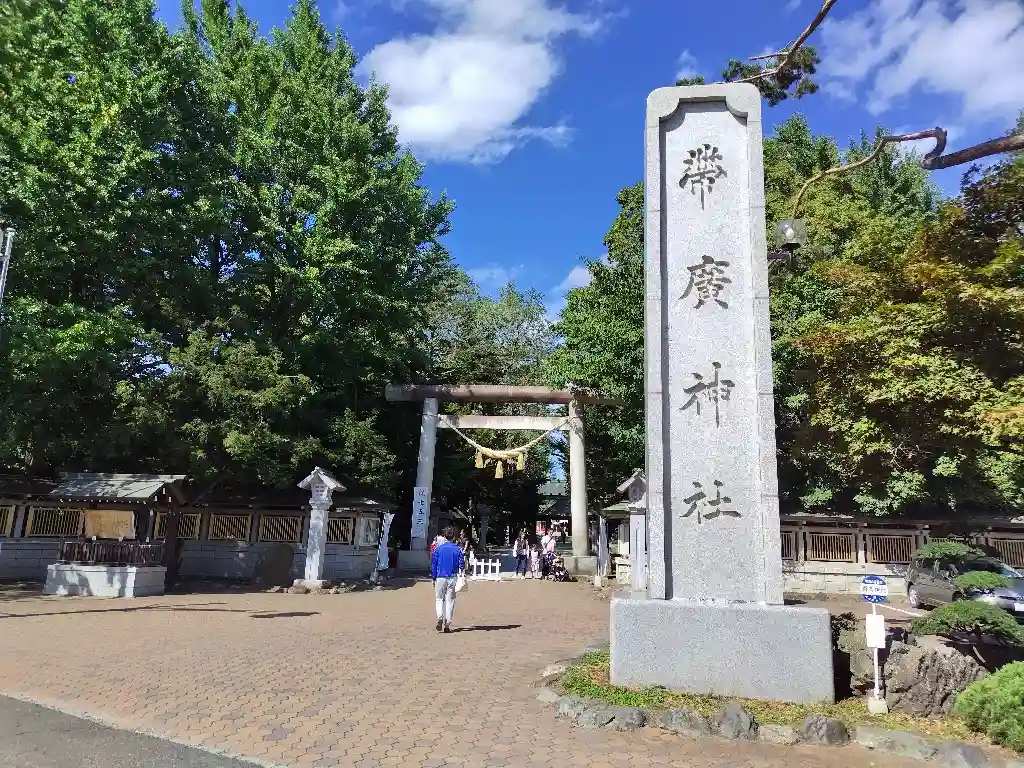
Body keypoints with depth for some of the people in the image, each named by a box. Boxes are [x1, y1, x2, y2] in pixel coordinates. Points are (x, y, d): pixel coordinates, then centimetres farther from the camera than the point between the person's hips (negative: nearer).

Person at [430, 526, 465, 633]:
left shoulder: (438, 548, -4)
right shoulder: (457, 549, -3)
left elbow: (433, 564, -2)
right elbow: (462, 565, -1)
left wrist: (434, 578, 7)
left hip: (440, 577, -1)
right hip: (453, 577, 1)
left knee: (439, 599, 13)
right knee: (450, 600, 7)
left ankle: (440, 618, -10)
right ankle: (447, 624, 6)